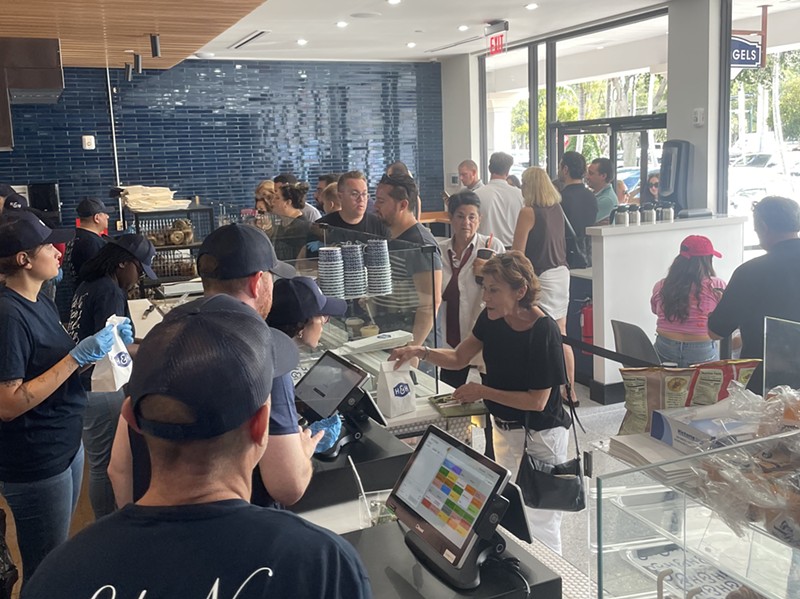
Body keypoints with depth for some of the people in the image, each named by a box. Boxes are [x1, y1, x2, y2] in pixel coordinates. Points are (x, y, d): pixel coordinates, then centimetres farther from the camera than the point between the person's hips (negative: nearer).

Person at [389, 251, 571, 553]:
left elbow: (537, 401, -23)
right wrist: (422, 352, -15)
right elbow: (458, 358, 2)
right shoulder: (492, 319, -6)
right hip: (504, 427, 8)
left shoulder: (544, 331, -26)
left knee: (539, 522, 4)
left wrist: (483, 392, -21)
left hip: (539, 434, -7)